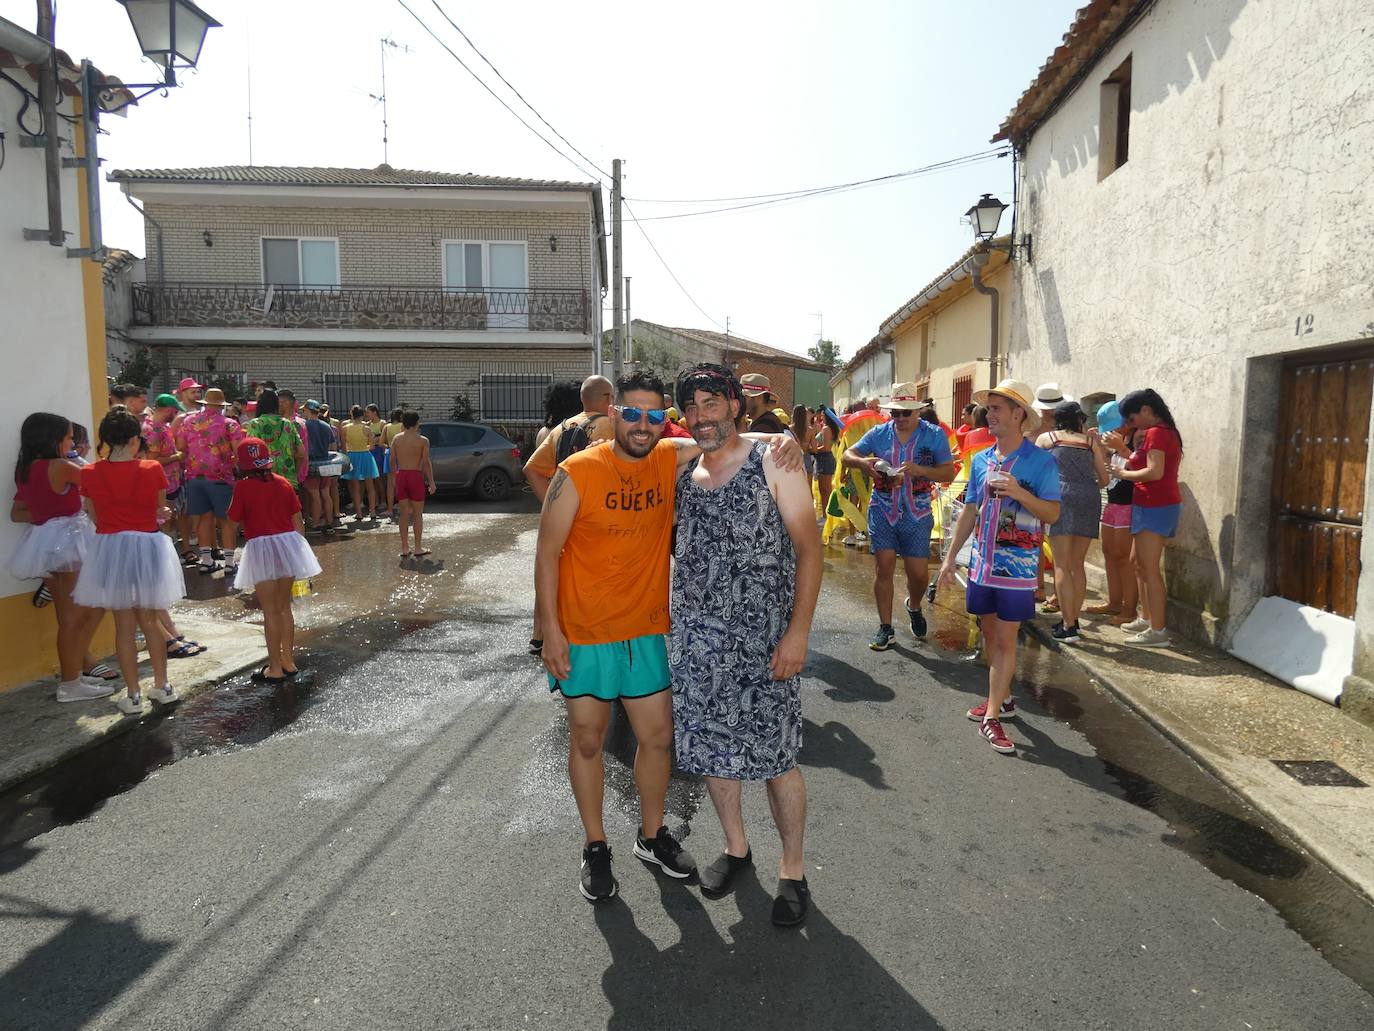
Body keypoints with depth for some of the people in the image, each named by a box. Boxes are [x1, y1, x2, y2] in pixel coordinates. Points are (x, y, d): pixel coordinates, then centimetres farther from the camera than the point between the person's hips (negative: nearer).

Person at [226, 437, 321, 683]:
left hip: (261, 548, -4)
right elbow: (298, 521, 7)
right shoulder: (283, 483, 4)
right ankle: (288, 662, 22)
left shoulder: (243, 487, -9)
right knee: (284, 607, 15)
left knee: (270, 611, 2)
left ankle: (275, 669, 8)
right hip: (288, 543, 5)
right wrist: (300, 549, 16)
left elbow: (234, 524, -3)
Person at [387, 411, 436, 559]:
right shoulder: (423, 440, -6)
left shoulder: (397, 438, 5)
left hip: (400, 476, 4)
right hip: (415, 475, -4)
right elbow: (426, 463, -9)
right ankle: (418, 548, 7)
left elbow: (391, 461, 7)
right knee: (418, 514, 4)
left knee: (404, 513, 10)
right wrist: (431, 482, -3)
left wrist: (393, 478, 17)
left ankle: (404, 548, 13)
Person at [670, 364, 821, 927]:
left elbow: (808, 548, -8)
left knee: (775, 754, 2)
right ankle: (736, 847, 36)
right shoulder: (683, 475, 9)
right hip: (695, 635, 5)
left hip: (762, 637, -5)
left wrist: (798, 631, -15)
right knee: (710, 744, 14)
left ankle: (793, 870, 23)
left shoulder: (773, 464, -5)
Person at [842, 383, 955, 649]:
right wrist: (862, 462, -24)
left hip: (917, 515, -1)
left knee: (919, 573, 1)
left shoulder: (935, 435, -3)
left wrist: (919, 470, -27)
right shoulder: (879, 433, 2)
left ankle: (914, 607, 36)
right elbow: (847, 455, -1)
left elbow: (948, 473, -8)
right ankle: (885, 628, 13)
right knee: (883, 568, 0)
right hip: (882, 512, 1)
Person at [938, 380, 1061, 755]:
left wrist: (1019, 493, -27)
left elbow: (1052, 513, -10)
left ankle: (992, 714, 4)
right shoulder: (981, 460, 8)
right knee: (990, 633, 14)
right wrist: (950, 556, 11)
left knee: (1005, 640, -2)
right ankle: (1002, 698, 30)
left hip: (1017, 566, -5)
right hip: (983, 562, 6)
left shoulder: (1040, 461, -8)